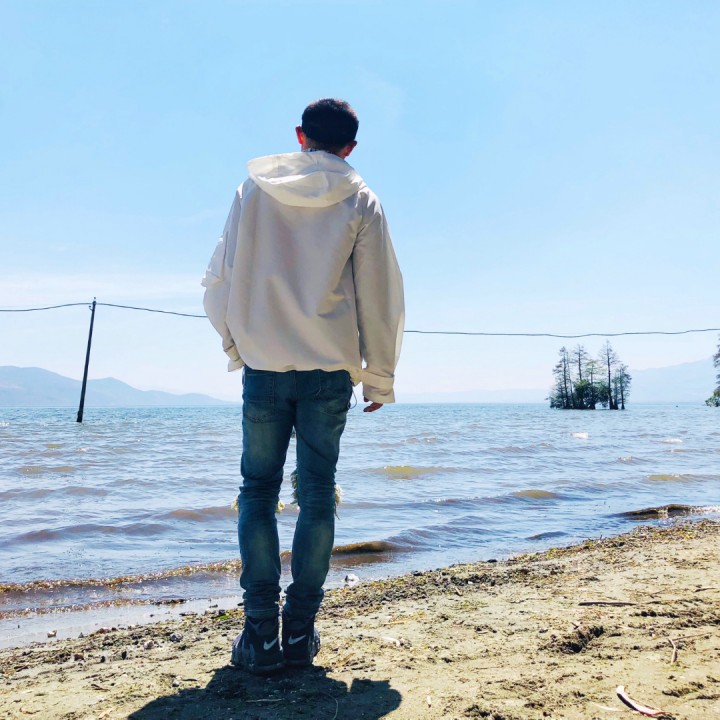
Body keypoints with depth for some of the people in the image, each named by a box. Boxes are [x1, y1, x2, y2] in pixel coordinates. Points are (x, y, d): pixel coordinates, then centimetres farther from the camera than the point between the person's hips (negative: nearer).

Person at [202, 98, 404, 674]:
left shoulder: (255, 186, 8)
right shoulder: (359, 201, 5)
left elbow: (221, 278, 7)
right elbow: (379, 297, 2)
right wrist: (379, 378, 8)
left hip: (262, 364, 1)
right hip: (330, 367, 0)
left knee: (258, 491, 6)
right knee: (317, 492, 6)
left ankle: (260, 635, 4)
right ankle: (300, 632, 8)